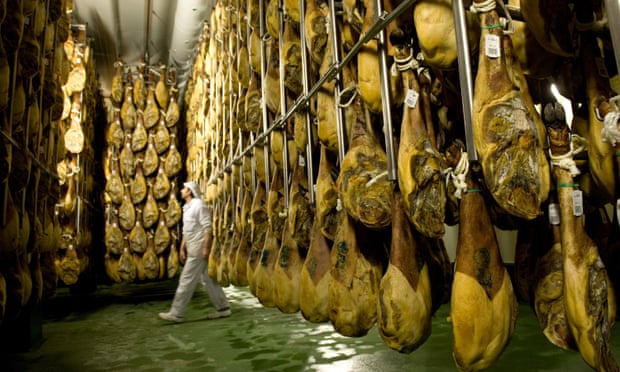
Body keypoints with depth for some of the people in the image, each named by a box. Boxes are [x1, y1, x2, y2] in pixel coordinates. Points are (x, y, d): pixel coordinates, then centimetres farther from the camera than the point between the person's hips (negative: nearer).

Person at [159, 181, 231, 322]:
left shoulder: (199, 205, -11)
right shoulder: (187, 207, 17)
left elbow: (208, 227, -17)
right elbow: (186, 231, 22)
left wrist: (206, 248, -22)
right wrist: (182, 248, 19)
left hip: (199, 248, -9)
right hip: (192, 249, 10)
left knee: (187, 280, -4)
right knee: (208, 279, 11)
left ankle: (176, 313, 3)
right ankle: (223, 308, 18)